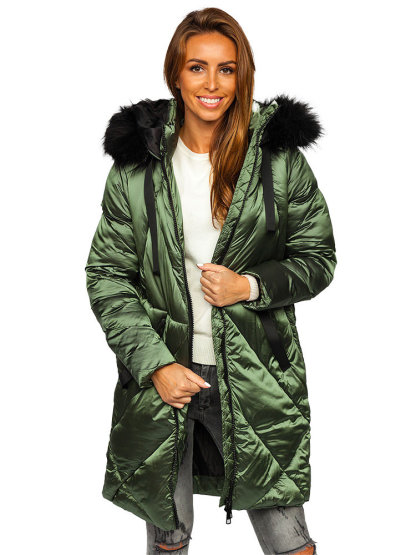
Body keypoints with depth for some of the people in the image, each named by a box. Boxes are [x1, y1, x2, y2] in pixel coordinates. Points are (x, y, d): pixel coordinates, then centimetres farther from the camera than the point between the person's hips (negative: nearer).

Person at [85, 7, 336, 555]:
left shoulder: (281, 159, -2)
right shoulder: (136, 163, -1)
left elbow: (317, 256, 5)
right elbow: (107, 274, 0)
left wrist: (251, 285, -13)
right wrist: (153, 364, -10)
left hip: (253, 378, -1)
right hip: (161, 377, 1)